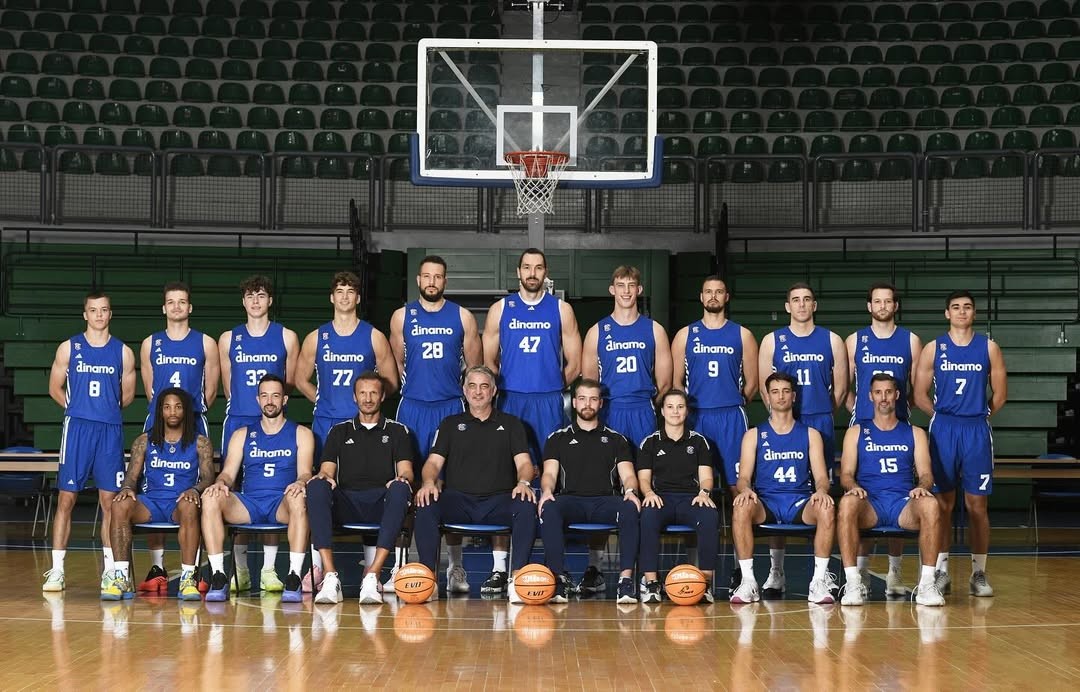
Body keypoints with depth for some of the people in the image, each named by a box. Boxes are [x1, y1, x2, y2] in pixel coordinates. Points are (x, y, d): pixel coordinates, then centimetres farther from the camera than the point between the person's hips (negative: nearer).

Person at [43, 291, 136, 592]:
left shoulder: (123, 352, 7)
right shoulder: (69, 348, 5)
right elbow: (55, 389, 11)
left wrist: (107, 409, 10)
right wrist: (76, 407, 7)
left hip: (110, 430, 1)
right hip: (76, 428, -1)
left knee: (110, 500, 2)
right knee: (66, 498, -2)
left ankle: (111, 568, 8)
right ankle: (57, 570, 0)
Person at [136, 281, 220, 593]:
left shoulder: (205, 343, 7)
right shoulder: (151, 344, 12)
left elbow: (210, 391, 9)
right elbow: (149, 389, 16)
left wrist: (191, 412, 8)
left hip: (194, 426, -2)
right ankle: (157, 569, 4)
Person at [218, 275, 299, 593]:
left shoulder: (286, 337, 8)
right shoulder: (229, 339, 11)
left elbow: (291, 382, 11)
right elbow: (227, 386, 16)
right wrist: (244, 404, 8)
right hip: (237, 421, 1)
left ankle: (269, 569, 1)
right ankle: (240, 570, 5)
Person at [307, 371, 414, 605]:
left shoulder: (397, 431, 20)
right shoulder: (339, 432, 24)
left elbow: (406, 472, 9)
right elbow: (326, 471, 14)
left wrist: (402, 479, -17)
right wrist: (323, 477, -12)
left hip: (382, 503, -1)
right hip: (346, 503, 1)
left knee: (400, 488, -37)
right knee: (316, 486, -32)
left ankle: (372, 575, -44)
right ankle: (330, 576, -42)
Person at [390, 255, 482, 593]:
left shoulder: (462, 317, 6)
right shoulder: (402, 317, 7)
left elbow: (476, 367, 11)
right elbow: (395, 365, 15)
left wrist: (469, 397, 8)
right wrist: (415, 388, 11)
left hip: (451, 409, 0)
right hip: (412, 409, 0)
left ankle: (455, 565, 3)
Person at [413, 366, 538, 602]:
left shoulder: (510, 424, 19)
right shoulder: (451, 424, 20)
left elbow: (524, 462, 8)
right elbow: (434, 461, 11)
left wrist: (524, 482, -16)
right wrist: (429, 482, -13)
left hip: (499, 500, 0)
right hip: (458, 500, 0)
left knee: (526, 507, -34)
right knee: (425, 506, -33)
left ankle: (516, 577, -36)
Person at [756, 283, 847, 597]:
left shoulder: (831, 340, 7)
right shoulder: (773, 341, 6)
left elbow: (841, 386, 10)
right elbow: (765, 385, 6)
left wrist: (823, 416, 7)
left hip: (821, 425, 0)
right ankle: (775, 572, 3)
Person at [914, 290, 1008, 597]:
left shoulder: (988, 347, 5)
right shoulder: (933, 348, 3)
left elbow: (1000, 393, 9)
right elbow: (920, 394, 5)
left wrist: (979, 415, 6)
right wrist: (943, 417, 4)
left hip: (977, 431, 0)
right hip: (943, 430, 0)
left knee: (977, 504, 1)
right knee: (943, 503, 2)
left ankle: (979, 573, 7)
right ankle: (941, 570, 8)